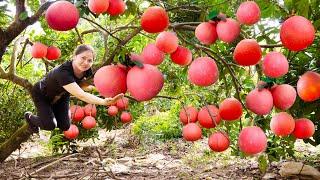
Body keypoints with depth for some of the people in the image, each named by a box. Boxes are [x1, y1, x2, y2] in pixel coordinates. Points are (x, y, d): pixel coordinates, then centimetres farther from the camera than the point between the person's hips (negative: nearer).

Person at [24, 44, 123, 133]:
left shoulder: (87, 71, -24)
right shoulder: (63, 72, -45)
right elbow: (80, 95, -55)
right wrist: (104, 102, -66)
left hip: (61, 96, 6)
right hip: (41, 95, -6)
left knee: (65, 127, -2)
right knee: (50, 125, -18)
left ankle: (45, 115, 28)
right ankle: (30, 117, 15)